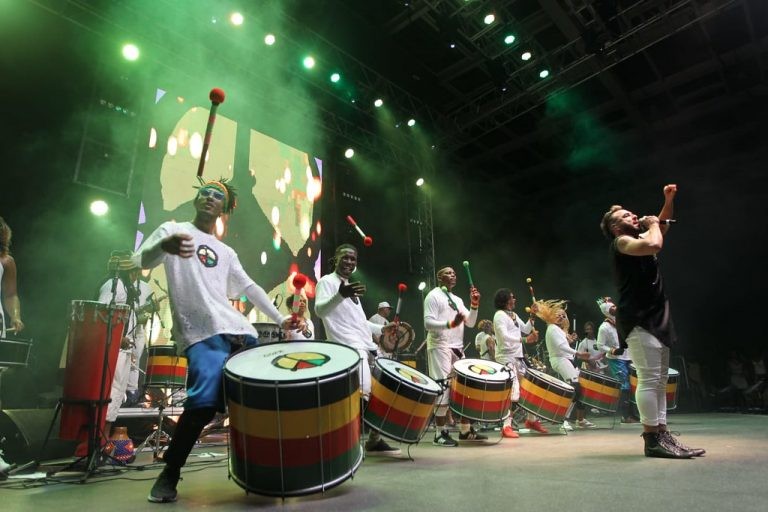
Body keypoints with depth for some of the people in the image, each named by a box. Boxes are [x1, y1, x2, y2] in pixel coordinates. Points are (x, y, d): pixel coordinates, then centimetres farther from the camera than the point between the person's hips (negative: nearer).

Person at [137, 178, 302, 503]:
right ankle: (169, 474, 0)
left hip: (239, 331, 6)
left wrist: (280, 320, 11)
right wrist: (164, 246, -30)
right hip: (201, 333, -6)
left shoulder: (226, 252, 23)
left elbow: (251, 288, 21)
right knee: (204, 402, -23)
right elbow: (142, 261, -5)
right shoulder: (172, 229, 11)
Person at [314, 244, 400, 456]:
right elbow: (320, 310, -23)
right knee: (362, 396, -20)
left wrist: (382, 329, 20)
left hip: (367, 347, 9)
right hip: (349, 348, -9)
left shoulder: (351, 286, 23)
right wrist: (340, 295, -41)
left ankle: (374, 440, 24)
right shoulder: (326, 282, -3)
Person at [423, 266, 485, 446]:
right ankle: (440, 433, -2)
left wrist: (474, 304, -3)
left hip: (457, 348, 8)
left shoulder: (457, 300, 19)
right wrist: (450, 324, -28)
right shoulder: (433, 296, -4)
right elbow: (428, 323, -15)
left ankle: (465, 430, 20)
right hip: (440, 347, -8)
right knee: (443, 390, -9)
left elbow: (470, 323, 11)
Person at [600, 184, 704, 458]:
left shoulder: (640, 239, 21)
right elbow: (654, 244, -24)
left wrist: (668, 201, 20)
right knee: (649, 379, -12)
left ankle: (662, 434, 14)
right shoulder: (621, 243, -7)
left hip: (656, 318, 10)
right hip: (638, 320, -10)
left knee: (660, 380, 9)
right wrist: (652, 223, -4)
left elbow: (662, 228, 34)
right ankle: (652, 439, -8)